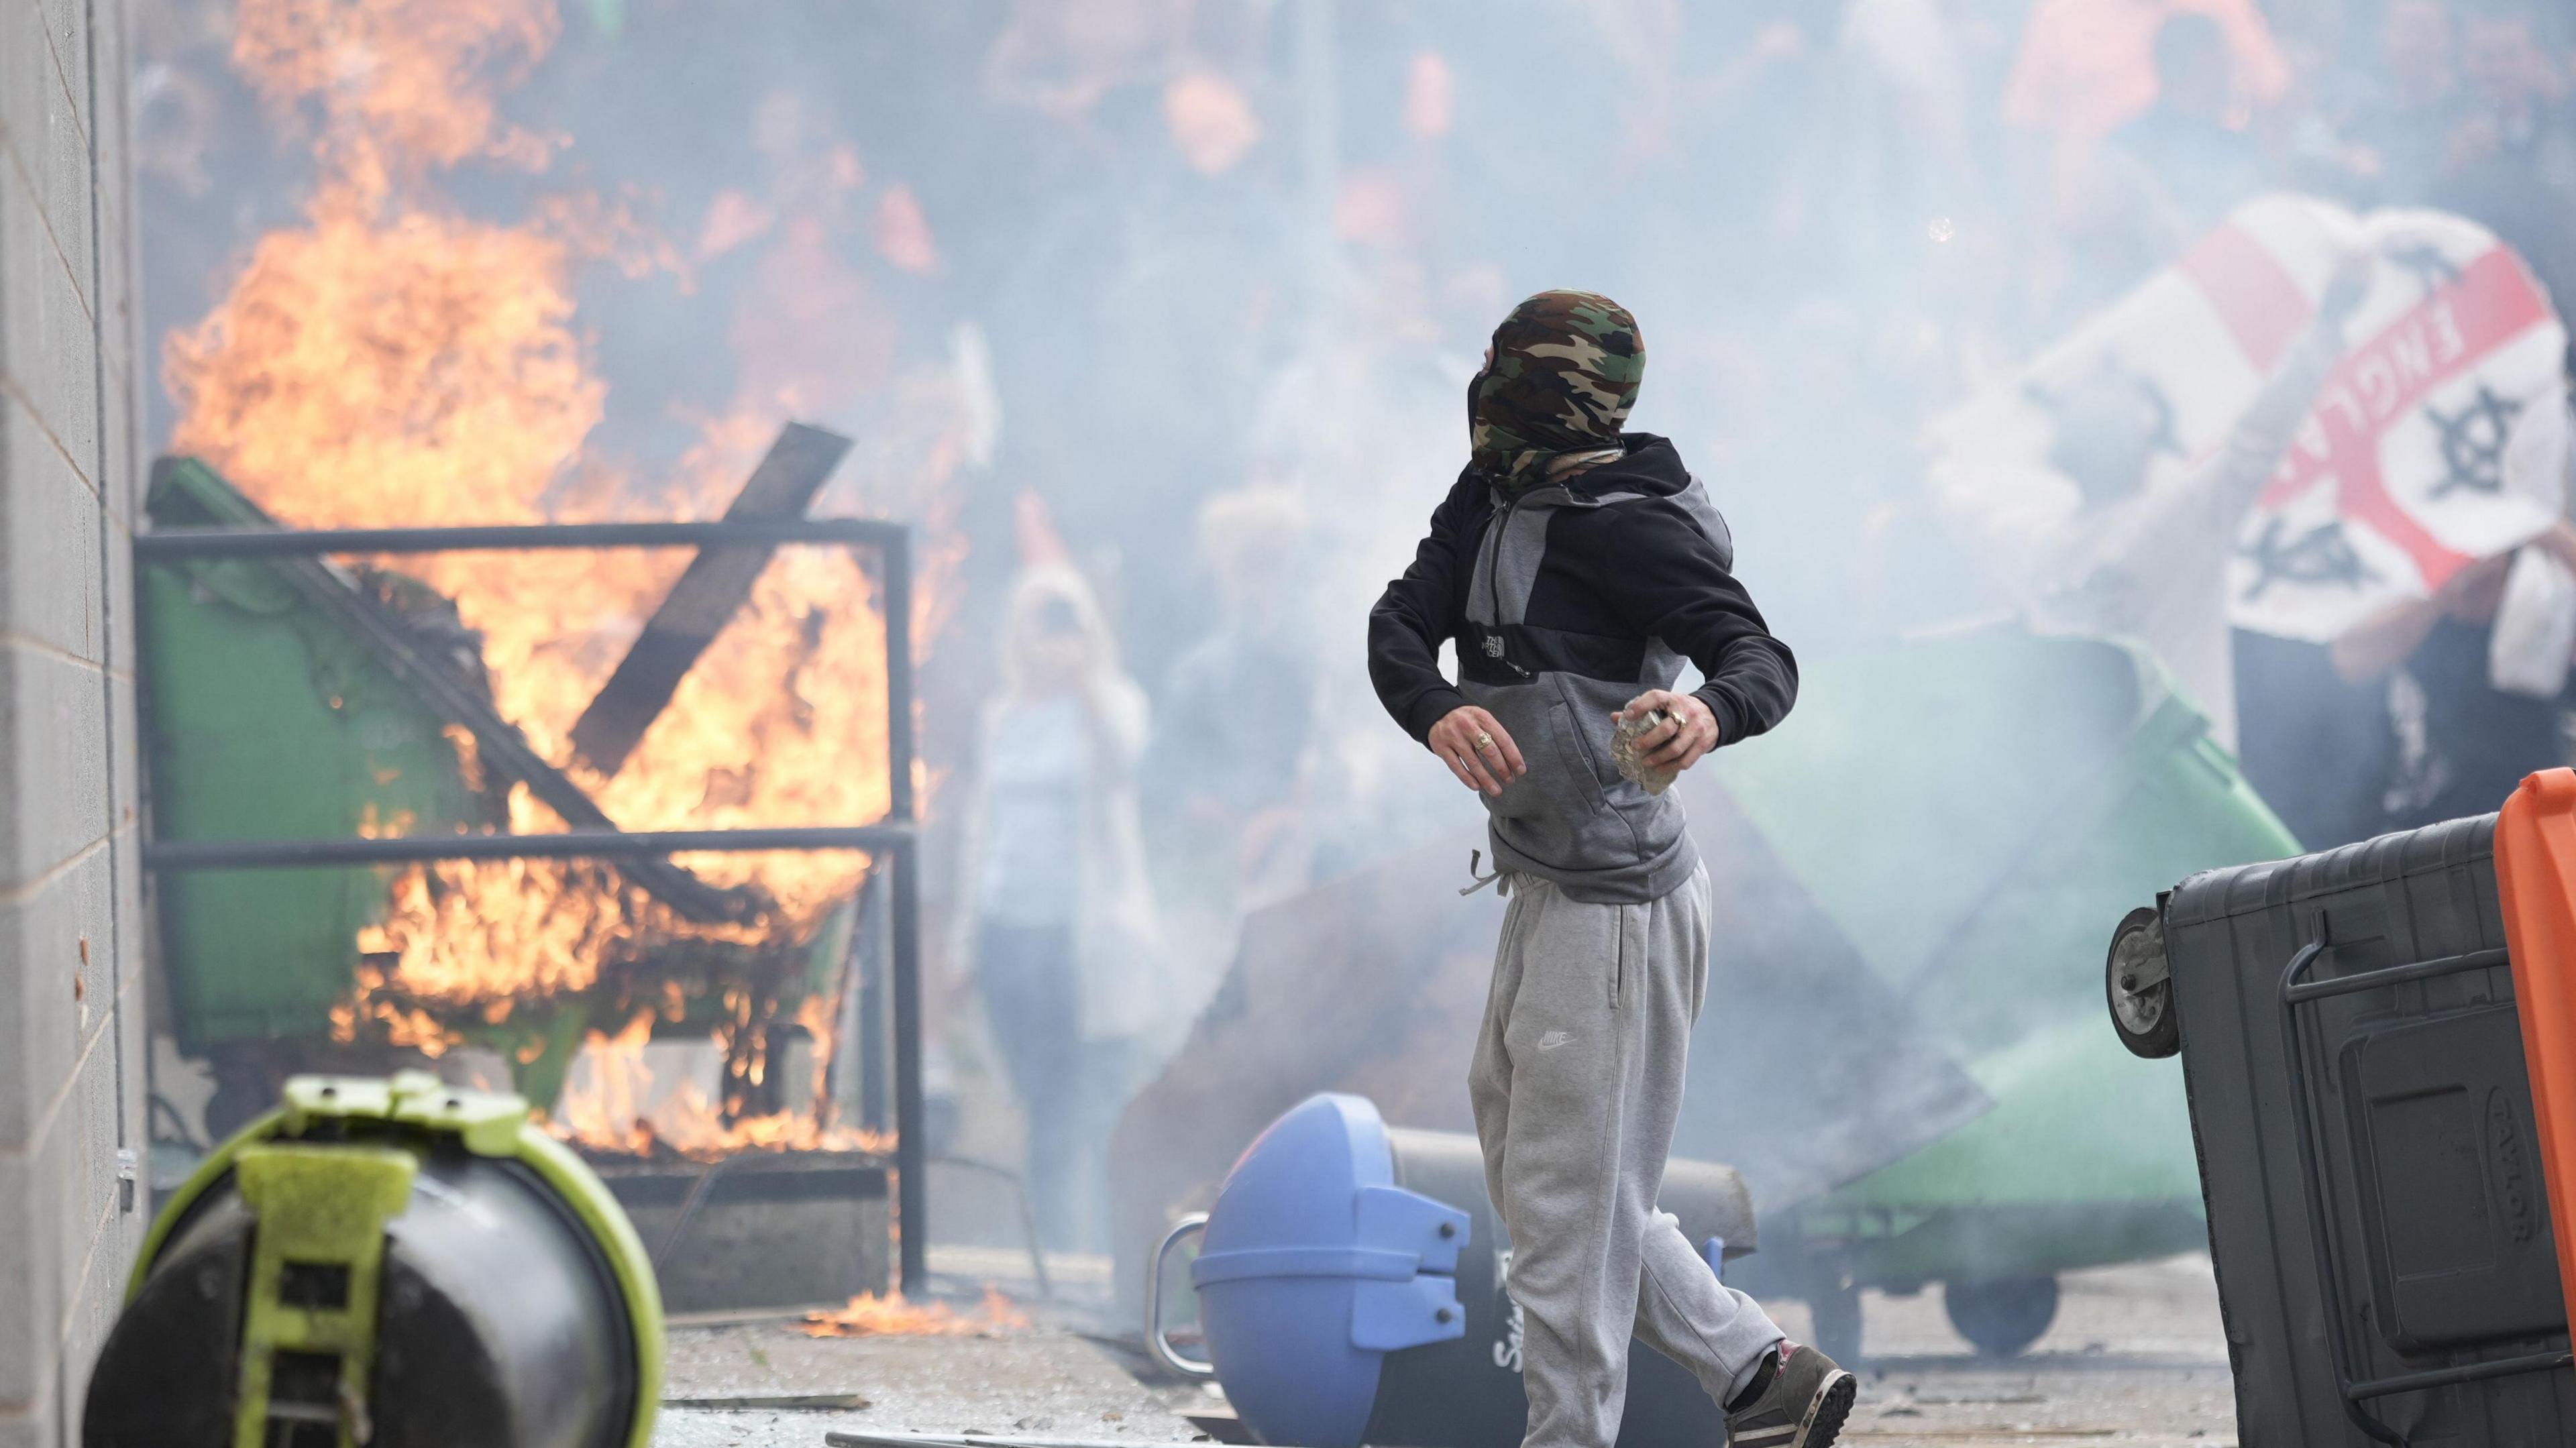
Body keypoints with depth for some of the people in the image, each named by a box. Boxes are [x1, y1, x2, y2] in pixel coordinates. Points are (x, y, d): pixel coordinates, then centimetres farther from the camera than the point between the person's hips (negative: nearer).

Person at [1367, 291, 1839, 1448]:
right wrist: (1438, 712, -26)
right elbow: (1397, 626, -4)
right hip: (1544, 892, 10)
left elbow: (1763, 658, -24)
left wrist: (1709, 715, -47)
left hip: (1613, 905, -10)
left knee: (1568, 1202, -3)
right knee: (1529, 1170, 18)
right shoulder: (1491, 502, 9)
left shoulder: (1621, 521, -17)